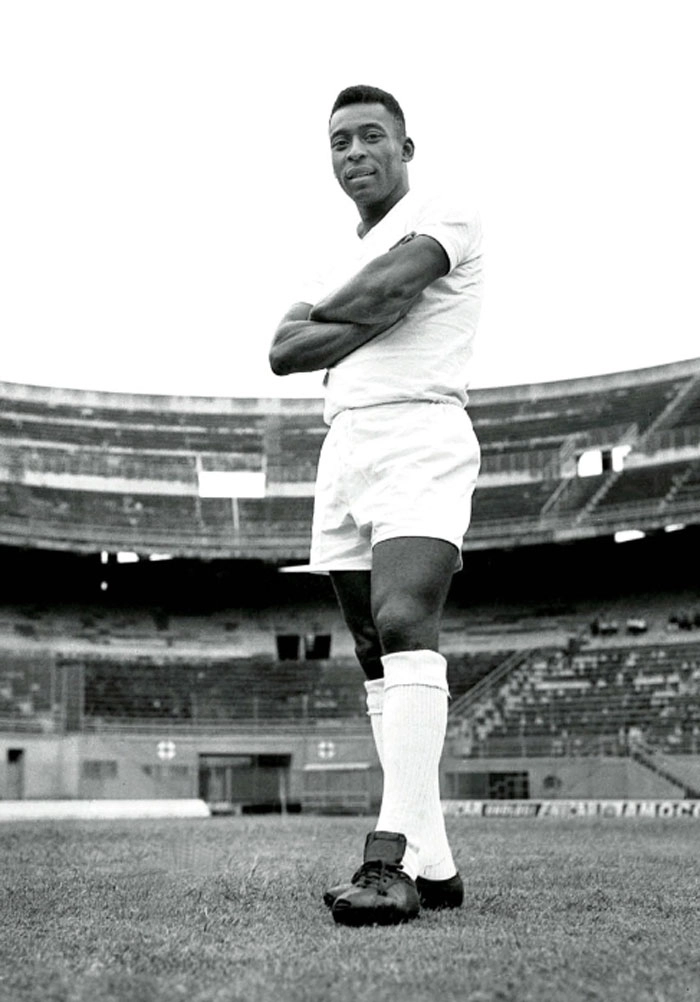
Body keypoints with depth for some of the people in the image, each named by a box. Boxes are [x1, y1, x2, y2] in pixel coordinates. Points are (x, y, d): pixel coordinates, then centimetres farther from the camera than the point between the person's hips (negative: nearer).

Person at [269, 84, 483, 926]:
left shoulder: (445, 215, 4)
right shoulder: (339, 255, 24)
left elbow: (384, 288, -14)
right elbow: (283, 355, 10)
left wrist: (317, 314, 7)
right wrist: (371, 320, -5)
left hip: (420, 438, -7)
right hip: (343, 450, 7)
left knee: (403, 624, -25)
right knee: (377, 661, 1)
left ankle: (392, 861, -30)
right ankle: (432, 864, 4)